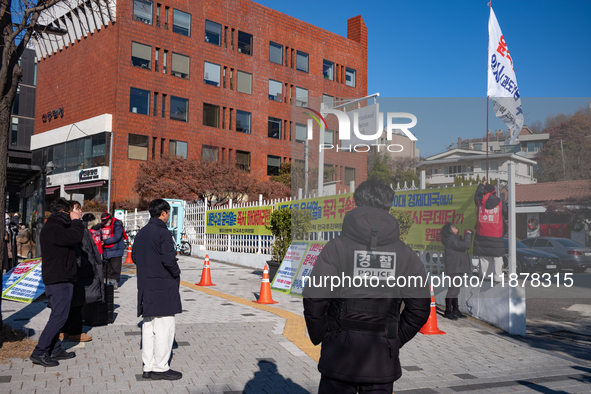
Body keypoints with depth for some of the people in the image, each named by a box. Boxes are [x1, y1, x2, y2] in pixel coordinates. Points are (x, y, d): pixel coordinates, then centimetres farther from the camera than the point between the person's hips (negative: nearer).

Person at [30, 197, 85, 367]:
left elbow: (70, 237, 17)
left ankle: (55, 349, 23)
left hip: (62, 278, 11)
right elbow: (75, 237, -30)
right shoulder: (53, 228, -18)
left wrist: (75, 221, 12)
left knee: (58, 315, 15)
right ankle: (39, 352, -5)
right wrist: (76, 220, -15)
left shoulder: (55, 226, 17)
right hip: (59, 280, -11)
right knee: (59, 316, -9)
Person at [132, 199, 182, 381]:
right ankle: (160, 368, 4)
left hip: (145, 286, 9)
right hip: (163, 286, -9)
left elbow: (134, 256, 18)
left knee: (148, 327, 13)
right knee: (164, 328, -1)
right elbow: (168, 258, -21)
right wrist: (176, 273, -5)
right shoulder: (163, 232, -15)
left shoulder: (141, 233, 12)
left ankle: (148, 367, 19)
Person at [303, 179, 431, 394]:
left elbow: (314, 300, -11)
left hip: (340, 354, -2)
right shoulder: (405, 254, 1)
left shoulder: (336, 247, -8)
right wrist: (394, 340, 14)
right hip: (383, 360, 2)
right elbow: (420, 308, 3)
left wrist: (319, 336, 5)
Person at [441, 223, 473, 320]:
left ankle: (455, 310, 22)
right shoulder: (451, 240, -17)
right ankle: (448, 311, -1)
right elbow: (466, 245, -24)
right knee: (452, 290, -7)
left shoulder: (455, 238, 16)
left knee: (456, 290, 15)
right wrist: (468, 234, -11)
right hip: (454, 269, -11)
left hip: (458, 268, 11)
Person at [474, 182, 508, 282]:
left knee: (484, 257, 8)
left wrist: (482, 185, 36)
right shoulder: (500, 203, -4)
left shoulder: (480, 201, -2)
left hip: (482, 235, 1)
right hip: (496, 236, -1)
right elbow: (506, 216, 9)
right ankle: (497, 277, 3)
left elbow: (477, 195, 23)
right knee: (497, 257, 5)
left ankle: (485, 276, 10)